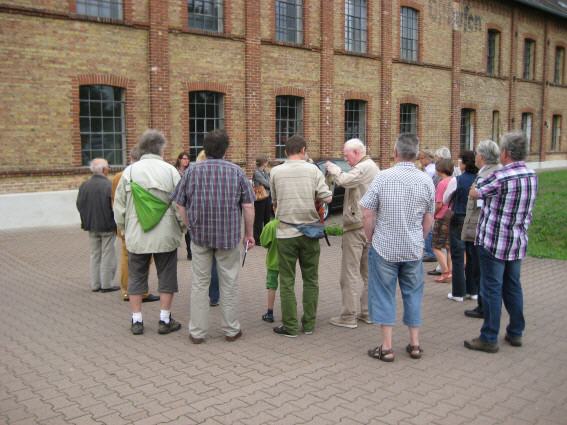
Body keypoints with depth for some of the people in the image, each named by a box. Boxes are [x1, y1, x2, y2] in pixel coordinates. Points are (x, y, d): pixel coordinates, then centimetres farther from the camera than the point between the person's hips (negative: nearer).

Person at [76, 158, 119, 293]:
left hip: (91, 226, 6)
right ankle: (106, 285, 7)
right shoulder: (109, 185, -17)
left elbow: (79, 205, 5)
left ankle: (95, 284, 18)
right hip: (107, 226, -5)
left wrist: (86, 221, 16)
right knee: (107, 256, 4)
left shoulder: (84, 186, 1)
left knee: (95, 255, 14)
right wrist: (116, 224, -6)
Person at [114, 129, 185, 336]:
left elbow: (119, 206, 3)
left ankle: (136, 321, 18)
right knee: (166, 277, 10)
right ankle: (165, 320, 14)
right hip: (165, 235, -2)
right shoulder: (169, 170, -6)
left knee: (136, 277, 13)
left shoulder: (129, 171, 0)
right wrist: (181, 229, 8)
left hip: (136, 236, 2)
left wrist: (124, 229, 16)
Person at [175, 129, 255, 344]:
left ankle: (197, 331, 14)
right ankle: (231, 330, 19)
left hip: (199, 235, 1)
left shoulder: (192, 171, -1)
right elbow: (248, 206, -5)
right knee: (229, 284, 10)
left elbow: (181, 206, 2)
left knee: (199, 283, 9)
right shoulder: (236, 171, -2)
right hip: (229, 236, -1)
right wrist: (249, 234, 5)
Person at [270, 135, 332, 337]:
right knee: (310, 279, 13)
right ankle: (309, 323, 18)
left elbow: (274, 202, 8)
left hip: (286, 232, -1)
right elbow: (327, 197, -7)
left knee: (287, 281, 6)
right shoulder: (313, 170, -2)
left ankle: (290, 326, 8)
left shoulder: (276, 172, -1)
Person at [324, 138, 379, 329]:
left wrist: (332, 167, -13)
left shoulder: (363, 168, -15)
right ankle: (367, 311, 20)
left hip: (357, 227, -10)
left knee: (351, 272, -4)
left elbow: (344, 180, -28)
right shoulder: (372, 167, 18)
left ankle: (348, 316, 1)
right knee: (367, 271, 13)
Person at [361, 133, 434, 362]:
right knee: (412, 294, 15)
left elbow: (367, 215, -10)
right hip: (414, 249, 3)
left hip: (384, 247, -3)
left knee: (384, 295, 7)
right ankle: (414, 344, 22)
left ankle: (386, 347, 10)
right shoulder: (426, 181, -2)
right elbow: (428, 221, 6)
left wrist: (371, 239, 5)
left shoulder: (383, 177, -12)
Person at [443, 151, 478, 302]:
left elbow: (445, 201, -1)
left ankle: (458, 292, 9)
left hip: (459, 220, -4)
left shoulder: (456, 180, -14)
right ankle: (473, 290, 21)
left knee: (458, 257, 5)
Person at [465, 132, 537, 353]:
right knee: (513, 286, 16)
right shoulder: (532, 176, 4)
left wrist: (477, 187, 18)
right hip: (518, 242, 7)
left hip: (494, 242, -7)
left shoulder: (500, 177, -19)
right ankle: (515, 332, 26)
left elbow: (474, 193, -3)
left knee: (492, 289, 0)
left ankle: (489, 338, 6)